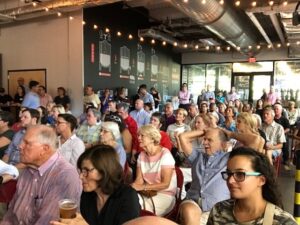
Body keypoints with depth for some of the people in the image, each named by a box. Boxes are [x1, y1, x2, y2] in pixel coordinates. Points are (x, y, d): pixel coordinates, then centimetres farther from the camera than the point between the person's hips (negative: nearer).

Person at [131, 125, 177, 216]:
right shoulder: (141, 155, 5)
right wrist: (130, 186, -22)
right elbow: (139, 180, 0)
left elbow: (165, 184, -18)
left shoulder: (165, 154, -14)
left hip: (165, 196, -5)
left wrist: (142, 187, -25)